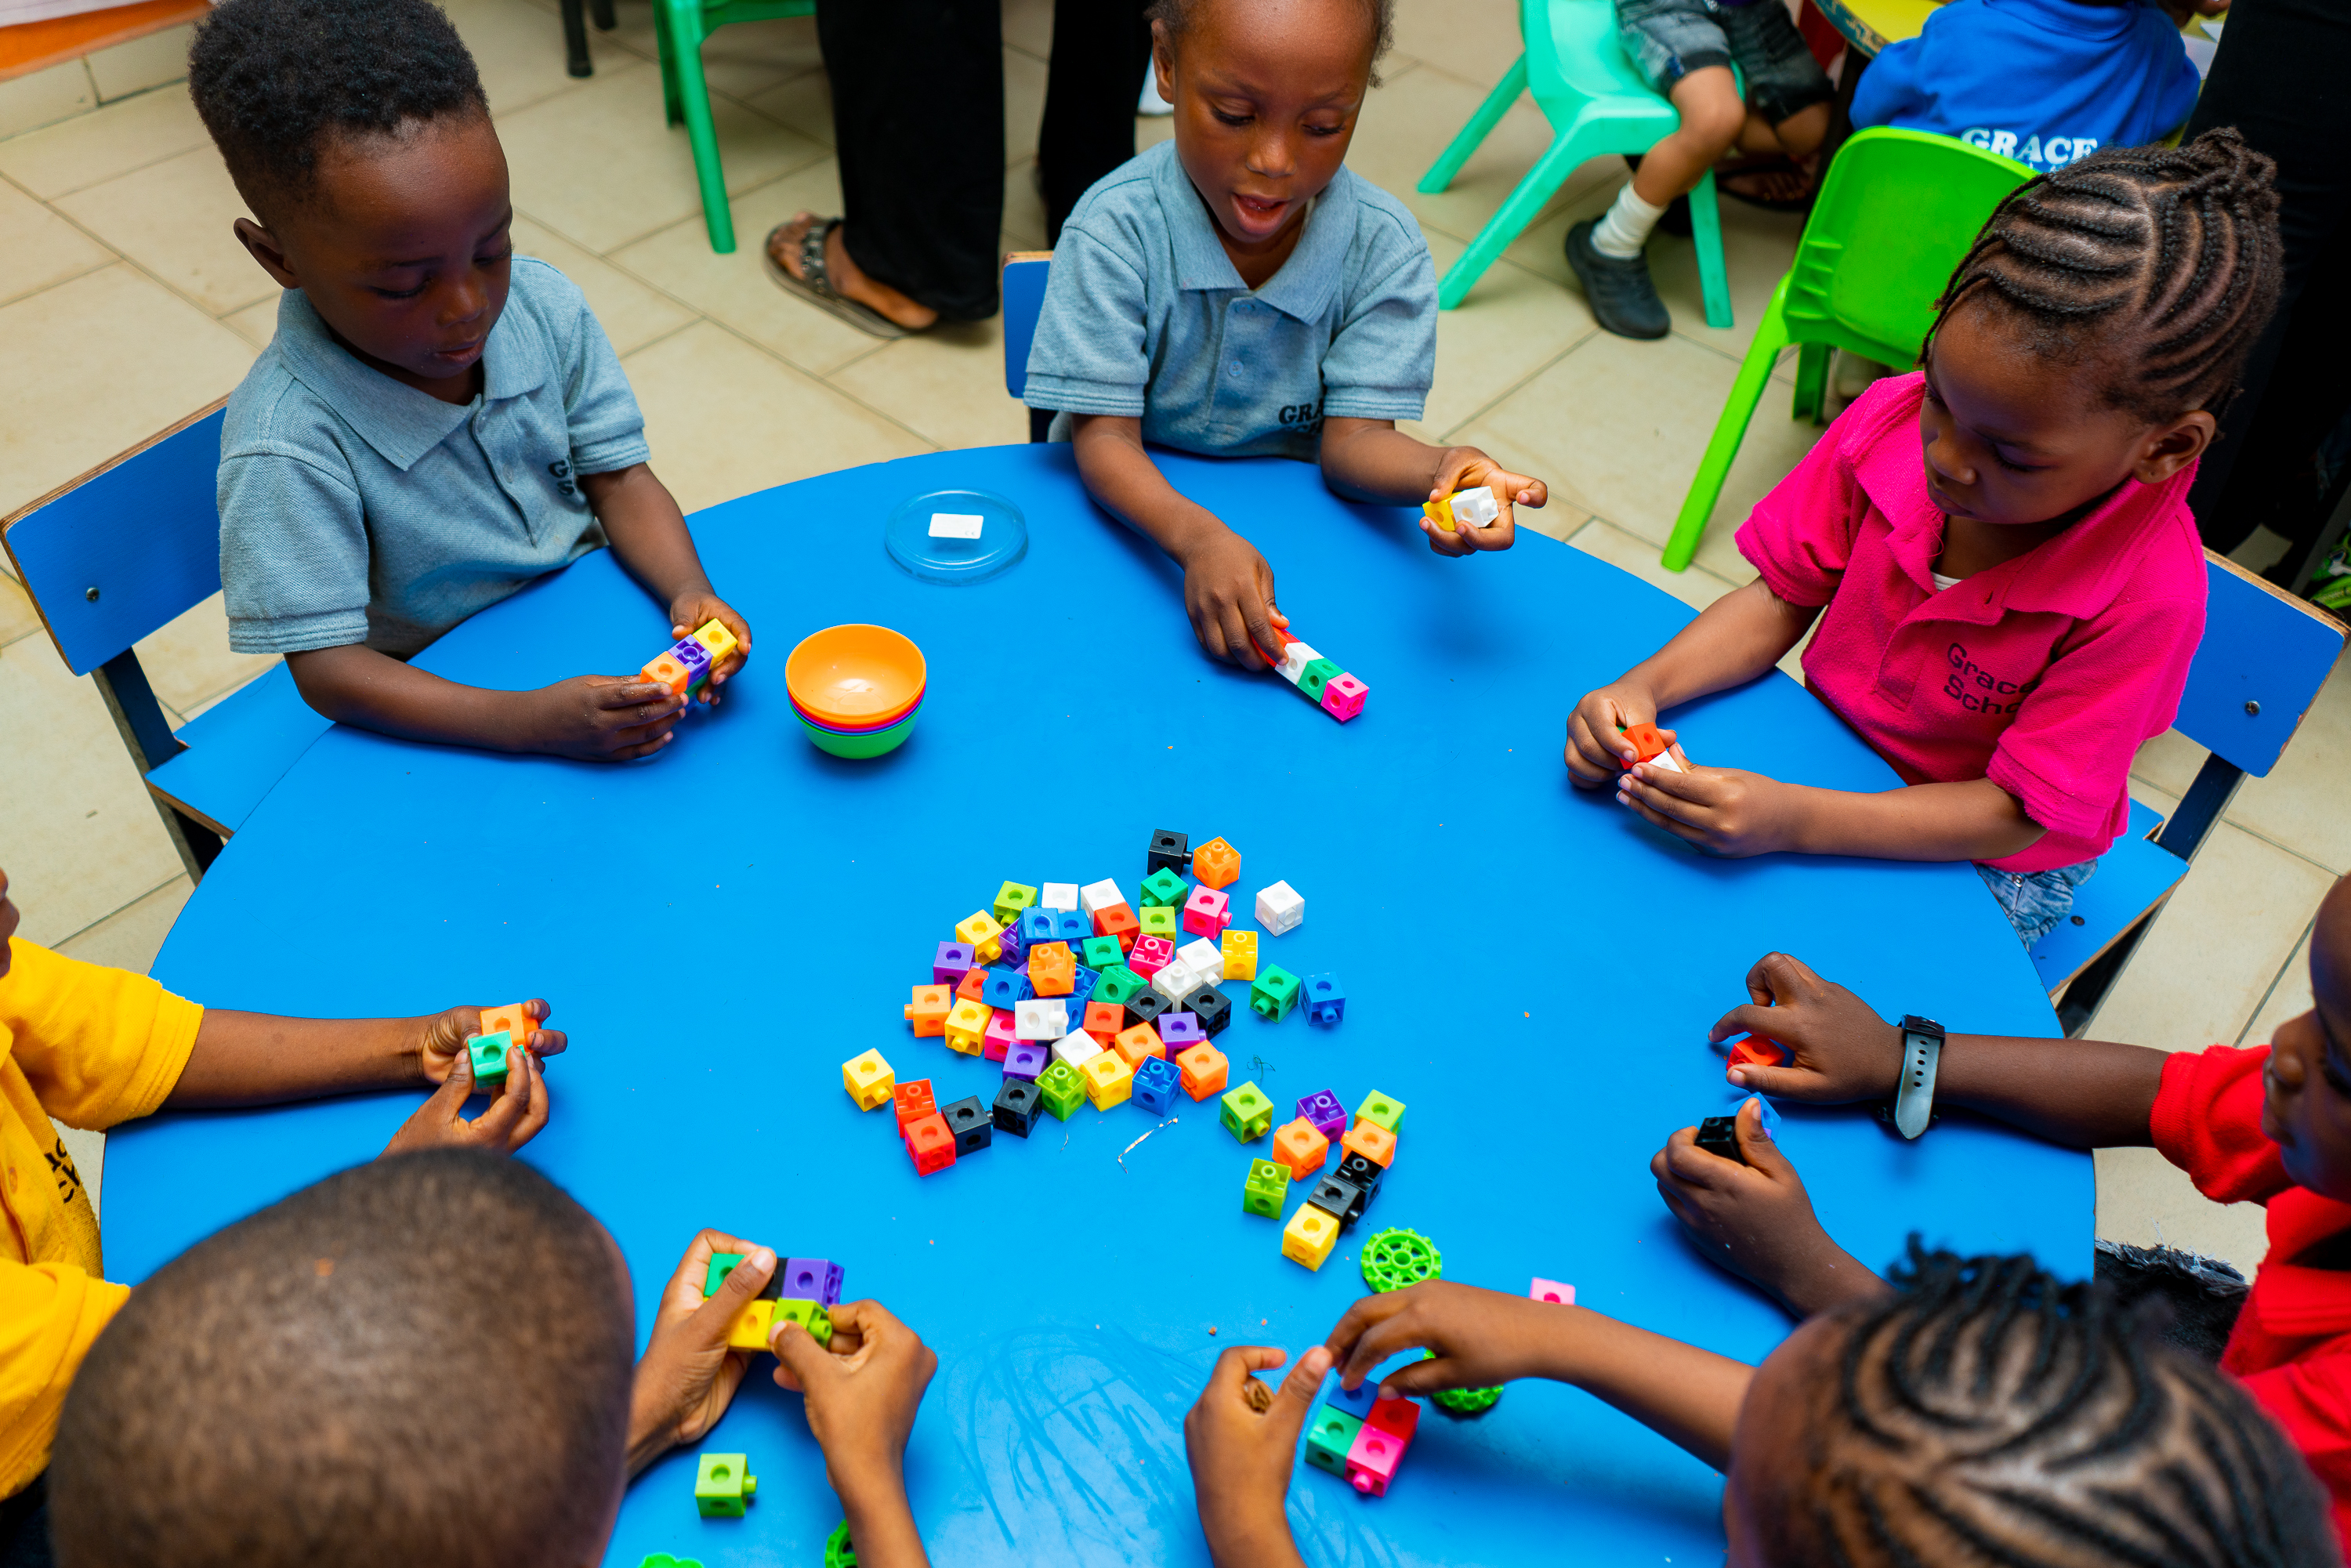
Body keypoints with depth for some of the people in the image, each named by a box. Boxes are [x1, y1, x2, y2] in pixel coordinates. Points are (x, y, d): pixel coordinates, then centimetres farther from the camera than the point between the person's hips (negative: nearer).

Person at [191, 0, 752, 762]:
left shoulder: (544, 306, -10)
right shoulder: (287, 448, -25)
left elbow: (616, 474, -2)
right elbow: (328, 667, -22)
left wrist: (687, 590, -23)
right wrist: (529, 721, -35)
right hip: (440, 715, -5)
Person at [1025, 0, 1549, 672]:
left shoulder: (1385, 246, -11)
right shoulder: (1115, 230, -18)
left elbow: (1352, 437, -13)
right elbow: (1106, 436, -20)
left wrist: (1440, 470, -38)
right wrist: (1197, 536, -40)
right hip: (1137, 512, -2)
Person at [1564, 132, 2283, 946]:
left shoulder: (2147, 595, -31)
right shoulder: (1891, 420, -19)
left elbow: (2012, 814, -26)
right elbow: (1783, 597, -7)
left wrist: (1794, 819, -38)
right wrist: (1644, 687, -25)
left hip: (1985, 860, -4)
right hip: (1828, 749, 4)